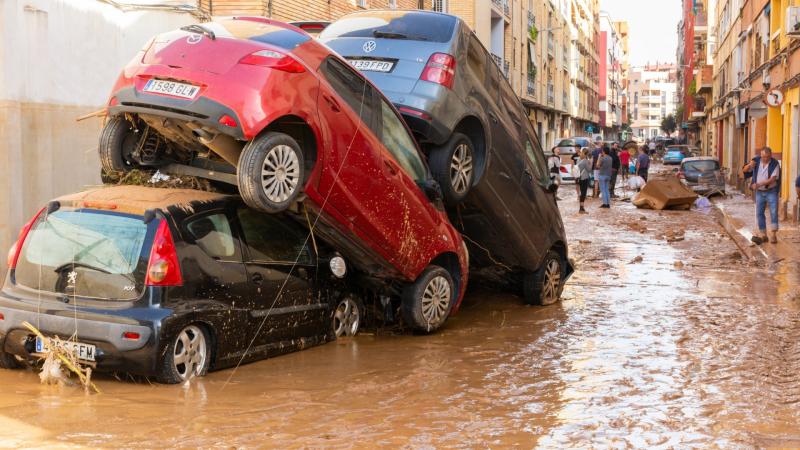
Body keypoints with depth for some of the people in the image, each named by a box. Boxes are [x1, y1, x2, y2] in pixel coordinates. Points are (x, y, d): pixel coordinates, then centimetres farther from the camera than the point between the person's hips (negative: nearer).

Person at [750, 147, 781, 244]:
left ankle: (773, 235, -9)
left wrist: (759, 184, -24)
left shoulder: (775, 164, -11)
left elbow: (772, 179, -18)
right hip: (759, 192, 4)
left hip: (771, 192, -4)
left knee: (773, 212, -10)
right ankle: (762, 235, 9)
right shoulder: (757, 162, 1)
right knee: (759, 214, 3)